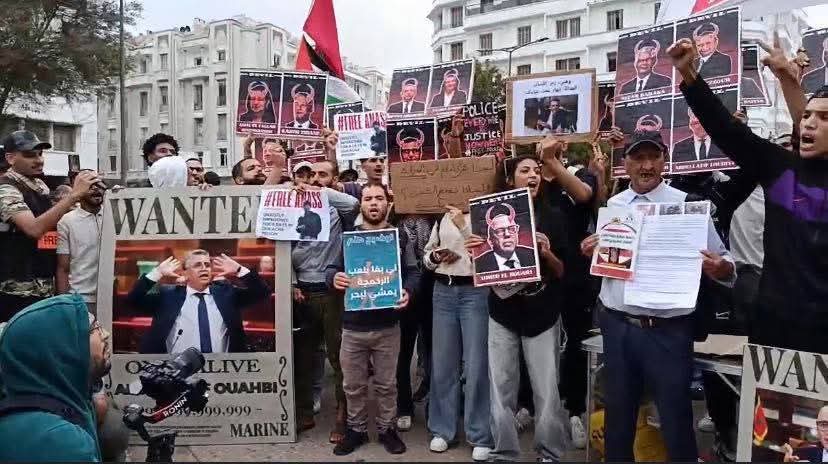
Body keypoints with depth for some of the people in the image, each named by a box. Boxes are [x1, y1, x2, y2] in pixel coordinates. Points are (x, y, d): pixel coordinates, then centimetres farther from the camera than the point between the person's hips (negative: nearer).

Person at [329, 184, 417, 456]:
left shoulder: (399, 237, 4)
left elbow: (413, 272, 1)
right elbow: (331, 269, 5)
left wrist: (407, 291, -20)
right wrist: (334, 278, -19)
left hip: (387, 325, -1)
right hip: (353, 325, 1)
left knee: (386, 383, 12)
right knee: (353, 385, 11)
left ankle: (386, 428, 29)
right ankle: (356, 429, 28)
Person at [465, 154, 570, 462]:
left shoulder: (553, 217, 1)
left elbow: (563, 272, 2)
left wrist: (547, 254, -17)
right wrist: (476, 252, -15)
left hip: (543, 314, 0)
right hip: (502, 313, 1)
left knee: (547, 391, 2)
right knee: (501, 390, 6)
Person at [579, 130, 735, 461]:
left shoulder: (687, 204, -6)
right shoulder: (611, 205, 6)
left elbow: (723, 264, -7)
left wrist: (719, 268, -29)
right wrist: (589, 252, -4)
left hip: (667, 331, -3)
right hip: (616, 326, 4)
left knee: (675, 419, 7)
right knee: (618, 414, 18)